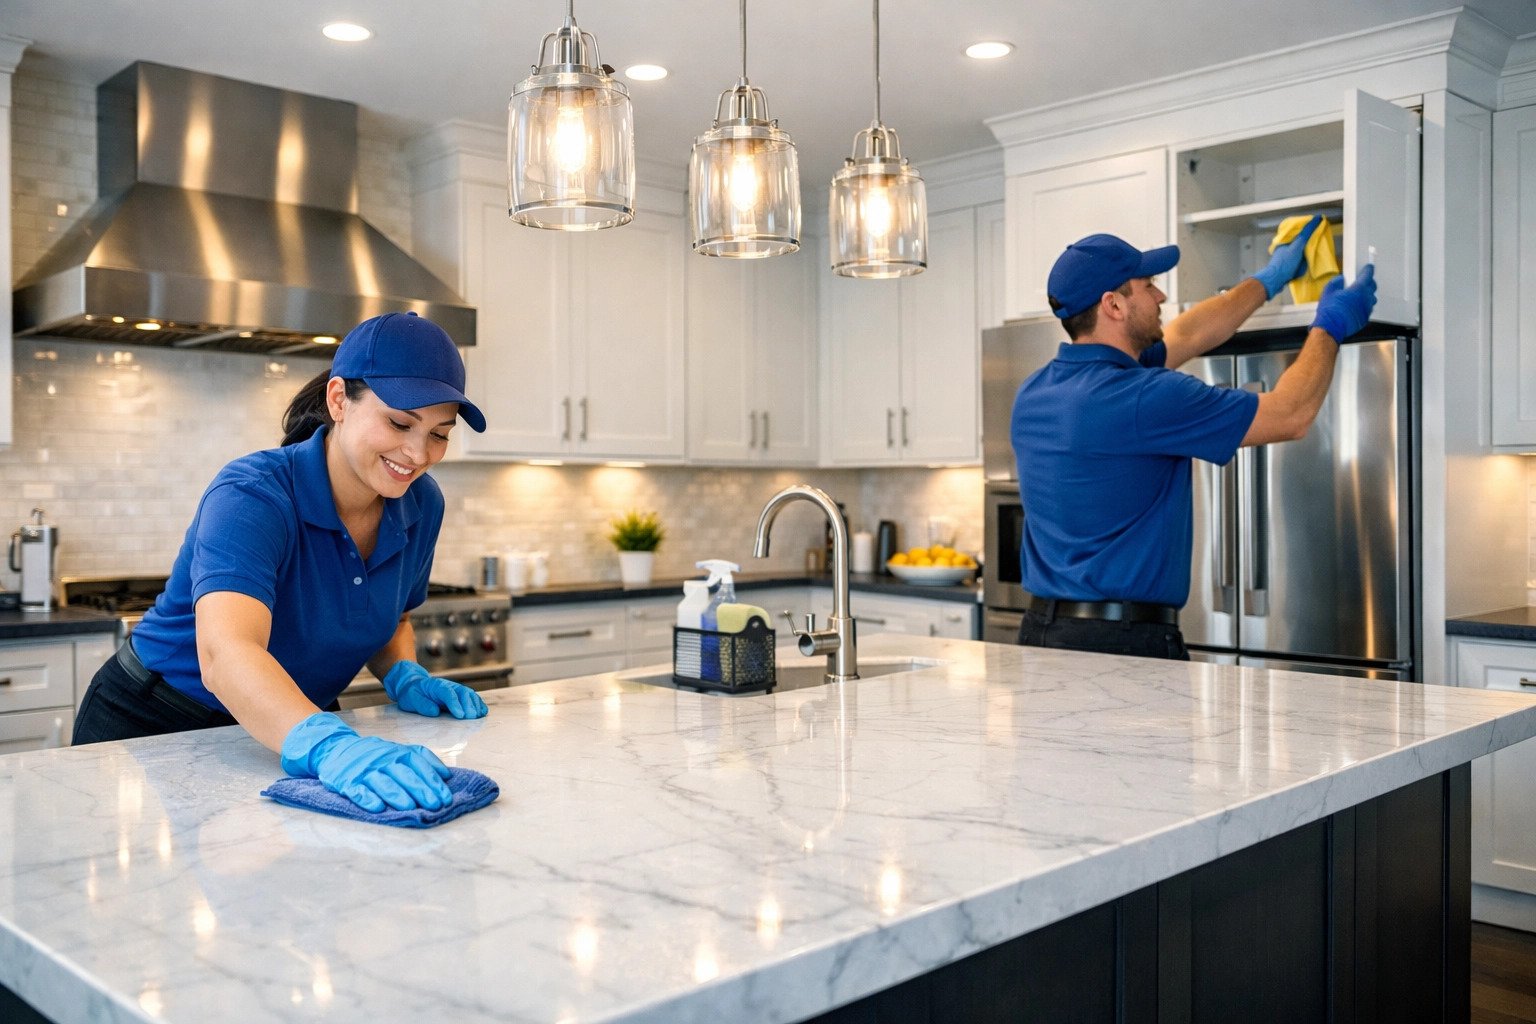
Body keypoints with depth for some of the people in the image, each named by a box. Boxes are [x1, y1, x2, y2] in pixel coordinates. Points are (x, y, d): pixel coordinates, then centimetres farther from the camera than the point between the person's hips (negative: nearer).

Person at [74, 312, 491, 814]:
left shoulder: (422, 505, -7)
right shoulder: (251, 497, -27)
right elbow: (225, 655, -42)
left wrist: (405, 678, -10)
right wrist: (330, 747, -58)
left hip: (292, 728, 4)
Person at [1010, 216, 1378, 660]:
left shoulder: (1035, 392, 6)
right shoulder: (1143, 399, -19)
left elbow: (1184, 337, 21)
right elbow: (1290, 414, -7)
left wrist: (1268, 279, 31)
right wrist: (1330, 327, 10)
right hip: (1125, 639, -8)